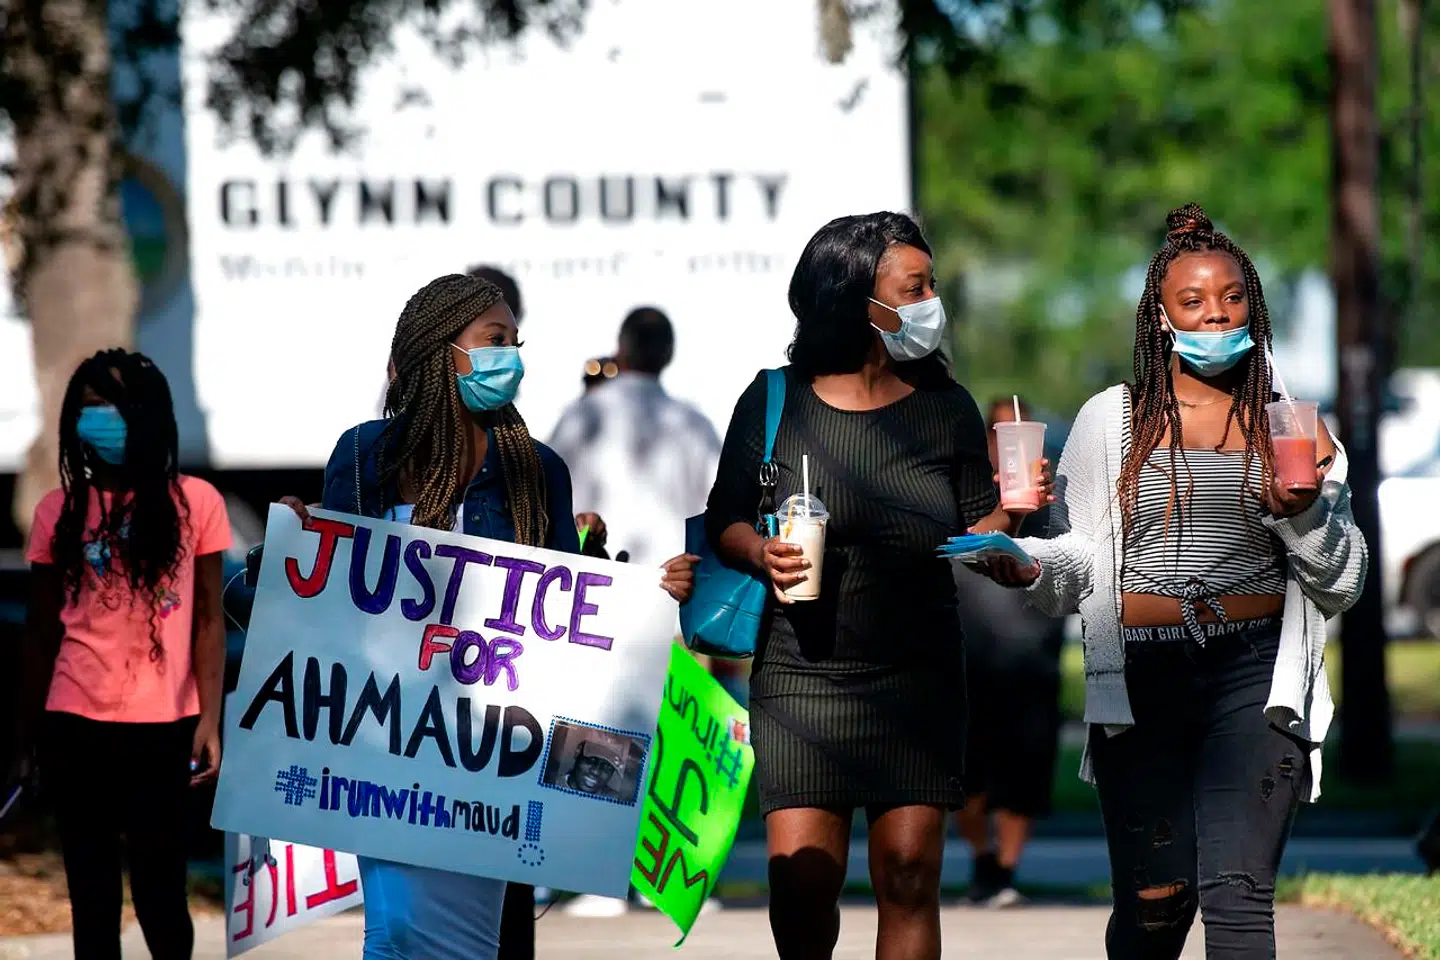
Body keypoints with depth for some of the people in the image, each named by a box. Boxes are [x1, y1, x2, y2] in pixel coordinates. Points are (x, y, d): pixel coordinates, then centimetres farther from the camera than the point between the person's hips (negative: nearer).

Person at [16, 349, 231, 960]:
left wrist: (210, 721, -7)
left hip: (162, 728, -1)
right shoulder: (59, 512, 4)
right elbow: (43, 632, 8)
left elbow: (208, 619, 1)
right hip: (77, 728, 1)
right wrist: (29, 732, 7)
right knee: (92, 895, 5)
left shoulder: (195, 503, 1)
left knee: (160, 891, 3)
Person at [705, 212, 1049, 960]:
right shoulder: (775, 403, -1)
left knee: (909, 882, -3)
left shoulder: (944, 408, 6)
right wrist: (762, 554, -14)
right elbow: (724, 521, 6)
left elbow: (976, 543, 7)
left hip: (918, 679, 2)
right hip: (803, 676, -1)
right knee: (800, 880, -8)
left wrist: (1011, 512, -14)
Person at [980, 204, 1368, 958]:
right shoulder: (1113, 419, 10)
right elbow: (1077, 563, 9)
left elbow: (1342, 583, 13)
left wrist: (1304, 514, -6)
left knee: (1236, 893, -14)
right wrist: (1027, 566, -13)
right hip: (1141, 680, 0)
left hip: (1252, 677, 0)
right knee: (1155, 898, -3)